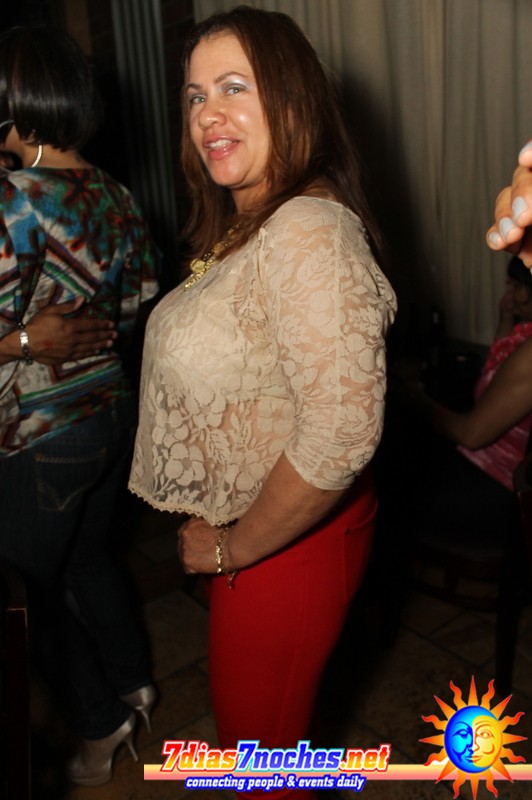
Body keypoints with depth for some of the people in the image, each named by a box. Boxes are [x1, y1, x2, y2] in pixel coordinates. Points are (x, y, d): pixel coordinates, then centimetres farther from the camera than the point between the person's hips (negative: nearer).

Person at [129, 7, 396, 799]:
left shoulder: (309, 235, -26)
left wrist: (233, 547, -19)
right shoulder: (243, 224, 5)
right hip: (240, 528, 9)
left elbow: (341, 434, -33)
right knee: (256, 725, 30)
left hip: (287, 544, -9)